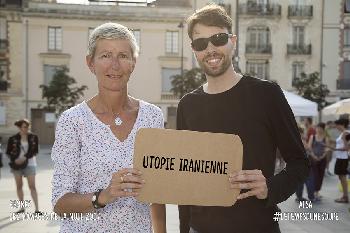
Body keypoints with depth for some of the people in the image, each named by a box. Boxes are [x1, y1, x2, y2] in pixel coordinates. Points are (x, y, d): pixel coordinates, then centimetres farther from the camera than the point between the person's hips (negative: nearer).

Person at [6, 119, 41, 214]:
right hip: (16, 164, 2)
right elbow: (8, 152, 4)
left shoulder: (33, 137, -2)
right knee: (19, 186, 8)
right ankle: (22, 207, 19)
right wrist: (15, 159, -13)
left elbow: (35, 151, -5)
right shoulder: (13, 139, -1)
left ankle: (37, 209, -9)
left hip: (29, 164, -2)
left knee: (32, 186, -7)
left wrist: (25, 158, -18)